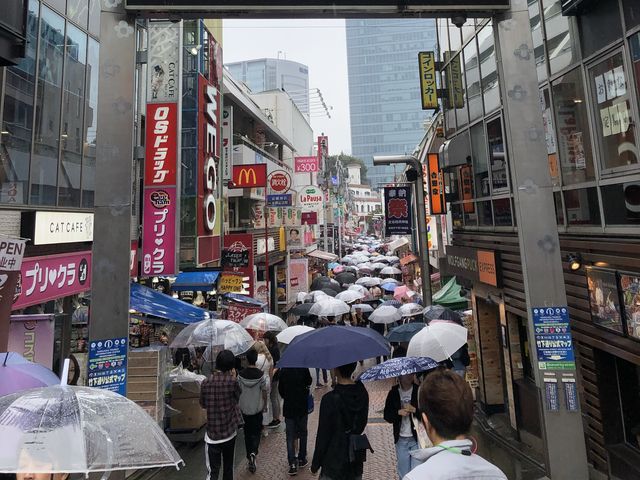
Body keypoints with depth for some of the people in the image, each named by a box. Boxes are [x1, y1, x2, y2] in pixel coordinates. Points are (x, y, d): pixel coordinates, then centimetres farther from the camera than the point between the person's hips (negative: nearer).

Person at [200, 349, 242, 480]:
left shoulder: (206, 383, -11)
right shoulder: (232, 381, -14)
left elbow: (203, 404, 5)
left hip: (213, 433, -1)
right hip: (230, 431, 1)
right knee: (228, 465, 19)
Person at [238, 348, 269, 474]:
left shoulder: (240, 374, -13)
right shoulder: (261, 375, -17)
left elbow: (238, 391, -3)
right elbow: (264, 392, -9)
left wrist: (238, 404, 14)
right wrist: (265, 404, 8)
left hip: (244, 408, 2)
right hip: (257, 408, -1)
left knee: (247, 433, 17)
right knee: (256, 432, 14)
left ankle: (249, 457, 25)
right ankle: (253, 452, -7)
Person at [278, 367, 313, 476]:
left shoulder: (283, 370, -10)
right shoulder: (304, 369, -16)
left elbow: (280, 389, 0)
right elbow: (309, 383, -2)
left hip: (288, 408, 1)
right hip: (302, 406, 0)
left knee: (290, 436, 10)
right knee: (302, 434, 18)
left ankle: (292, 464, 7)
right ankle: (302, 459, 28)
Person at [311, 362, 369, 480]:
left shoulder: (330, 400, -25)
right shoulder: (362, 393, -7)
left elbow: (323, 436, -15)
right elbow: (362, 424, 7)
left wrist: (315, 464, -3)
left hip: (334, 465, -5)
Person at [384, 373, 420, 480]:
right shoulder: (393, 393, 1)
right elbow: (387, 415, 1)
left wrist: (414, 410, -21)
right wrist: (398, 412, -15)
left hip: (417, 438, -2)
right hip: (401, 440, 2)